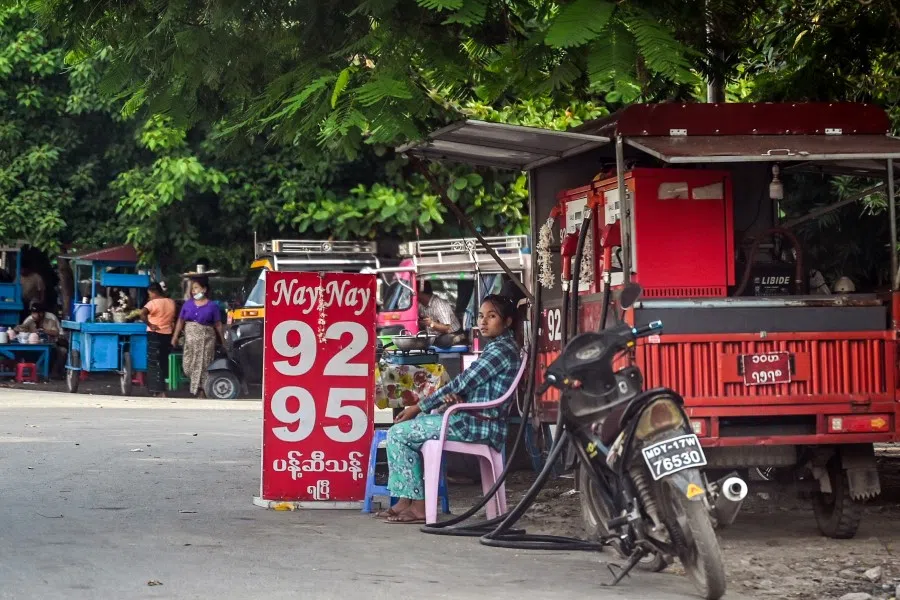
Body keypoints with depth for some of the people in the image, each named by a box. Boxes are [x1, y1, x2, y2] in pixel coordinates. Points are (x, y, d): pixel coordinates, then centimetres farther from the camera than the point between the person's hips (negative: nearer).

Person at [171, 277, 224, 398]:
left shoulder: (212, 306, 0)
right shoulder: (188, 304, 9)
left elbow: (218, 325, 1)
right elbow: (180, 321, 10)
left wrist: (223, 341, 2)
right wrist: (175, 337, 1)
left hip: (206, 340, -3)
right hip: (190, 340, 3)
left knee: (203, 365, -4)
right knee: (189, 365, 1)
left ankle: (202, 391, 1)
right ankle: (197, 387, 19)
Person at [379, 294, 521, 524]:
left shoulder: (501, 349, -15)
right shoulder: (497, 347, 17)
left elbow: (462, 383, -16)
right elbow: (468, 385, 17)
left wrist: (419, 407, -11)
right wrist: (454, 397, -8)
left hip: (476, 424, -11)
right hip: (476, 420, 11)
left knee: (398, 433, -9)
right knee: (408, 431, 19)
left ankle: (416, 506, -7)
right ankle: (407, 502, 11)